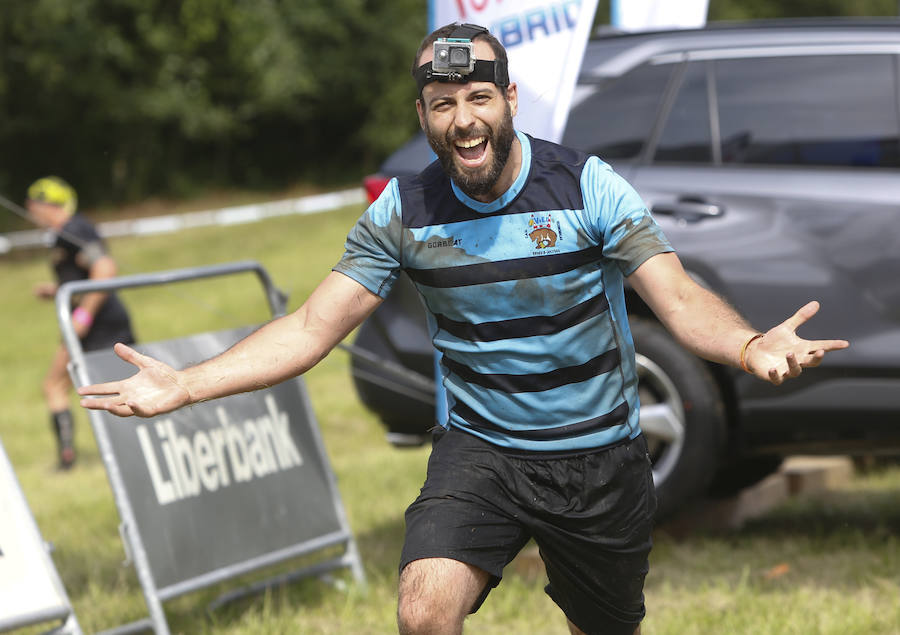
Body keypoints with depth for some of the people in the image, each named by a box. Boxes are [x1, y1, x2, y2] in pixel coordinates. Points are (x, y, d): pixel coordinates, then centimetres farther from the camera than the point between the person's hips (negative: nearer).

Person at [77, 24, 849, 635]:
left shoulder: (587, 186, -13)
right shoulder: (404, 210, -7)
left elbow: (680, 299, -20)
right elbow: (312, 328, -6)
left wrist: (751, 347, -43)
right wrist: (182, 386, -18)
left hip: (600, 458, 0)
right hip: (480, 450, 1)